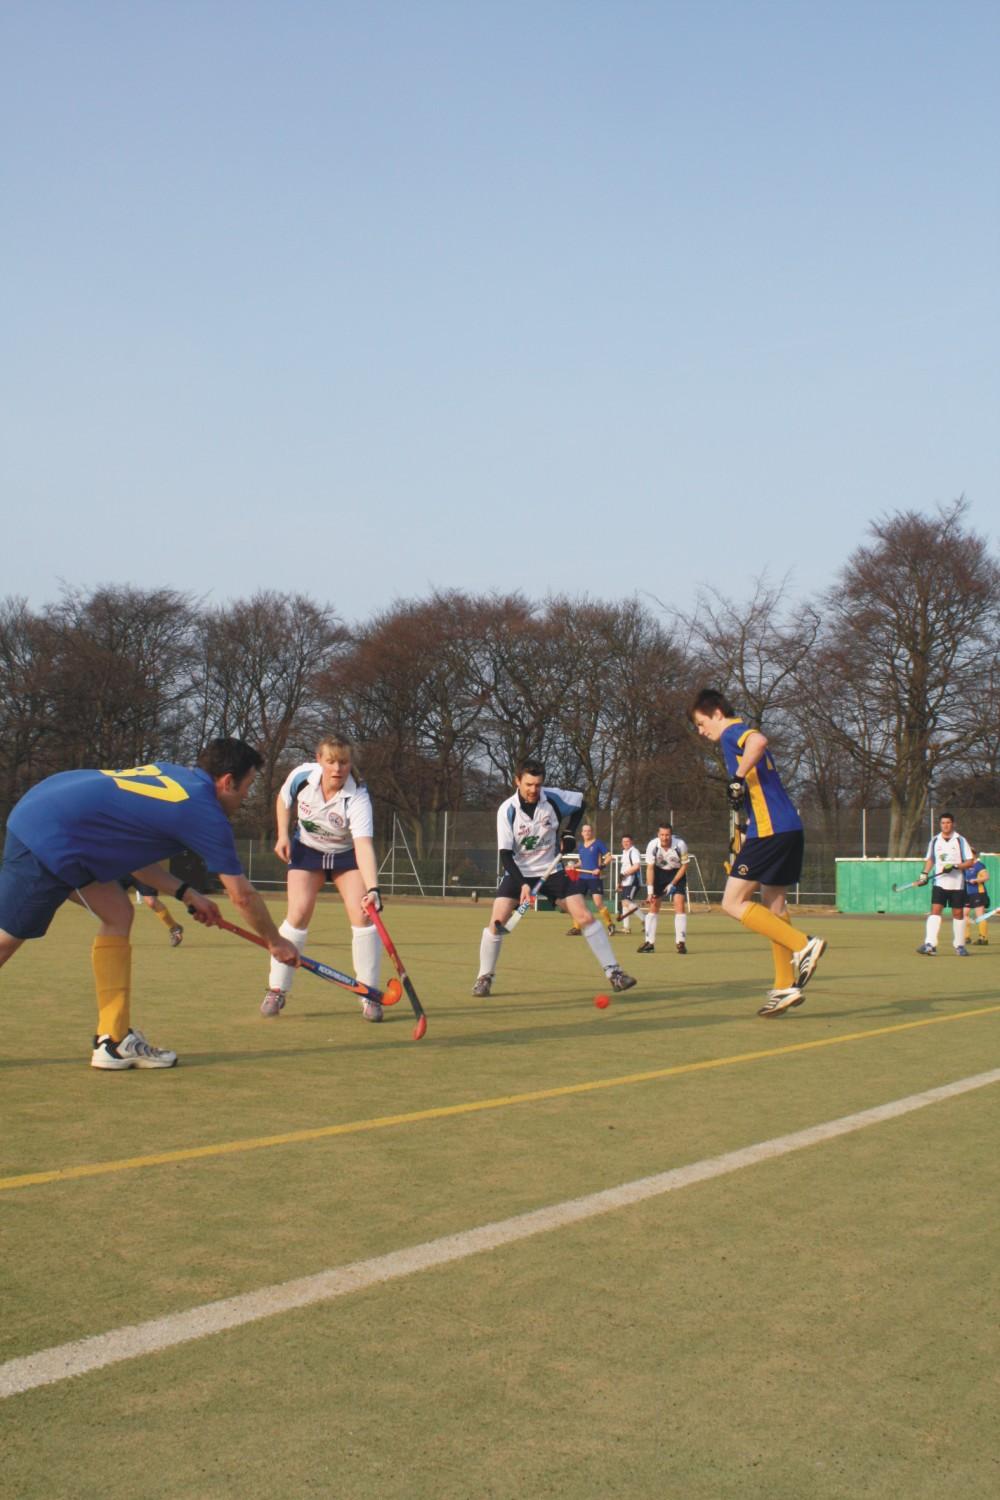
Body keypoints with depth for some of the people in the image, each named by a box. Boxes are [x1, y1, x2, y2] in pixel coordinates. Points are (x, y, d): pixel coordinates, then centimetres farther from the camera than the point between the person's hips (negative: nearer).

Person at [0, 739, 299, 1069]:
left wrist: (186, 893, 21)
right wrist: (276, 941, 16)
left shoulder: (169, 772, 15)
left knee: (117, 914, 13)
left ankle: (114, 1041, 11)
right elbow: (242, 896, 1)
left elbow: (130, 849, 22)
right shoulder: (205, 813, -7)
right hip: (48, 840, -9)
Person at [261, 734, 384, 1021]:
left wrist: (372, 889, -58)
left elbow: (364, 845, -46)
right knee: (299, 913, -13)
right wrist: (283, 835, -8)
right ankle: (276, 991, 0)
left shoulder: (357, 797, -33)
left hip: (347, 854, -1)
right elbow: (284, 800, 3)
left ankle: (370, 996, -2)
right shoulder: (301, 776, -23)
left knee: (362, 914, -15)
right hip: (306, 849, 1)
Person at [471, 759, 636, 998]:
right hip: (518, 871, -1)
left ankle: (613, 972, -2)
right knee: (497, 922, -15)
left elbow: (580, 802, 8)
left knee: (585, 916, -9)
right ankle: (485, 977, 3)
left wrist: (569, 833, -4)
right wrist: (522, 884, -29)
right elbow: (505, 853, -18)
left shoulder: (553, 798, -13)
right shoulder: (507, 810, -18)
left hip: (551, 869, 1)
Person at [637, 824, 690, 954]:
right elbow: (650, 868, -17)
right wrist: (650, 890, -22)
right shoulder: (652, 845, -23)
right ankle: (649, 942, 5)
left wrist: (673, 884, -15)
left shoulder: (680, 845, -25)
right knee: (653, 904, -3)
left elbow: (684, 865, -11)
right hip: (659, 872, 1)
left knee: (680, 903, -16)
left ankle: (681, 942, -11)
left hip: (677, 873, -1)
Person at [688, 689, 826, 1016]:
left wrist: (738, 778, -22)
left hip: (769, 828, -10)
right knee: (773, 907, 12)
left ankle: (803, 945, -13)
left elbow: (759, 741, -28)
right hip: (789, 827, 10)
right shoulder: (742, 737, 26)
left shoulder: (732, 731, -3)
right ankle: (786, 987, 11)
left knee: (733, 903, -8)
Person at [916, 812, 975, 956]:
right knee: (935, 911, -12)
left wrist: (955, 866, -19)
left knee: (958, 913, 4)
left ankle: (959, 946, 17)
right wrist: (924, 874, 5)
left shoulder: (961, 841, -2)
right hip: (939, 883, 1)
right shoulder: (934, 841, 7)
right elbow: (930, 859, 19)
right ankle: (930, 944, -20)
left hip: (957, 884, -1)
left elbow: (970, 862, -4)